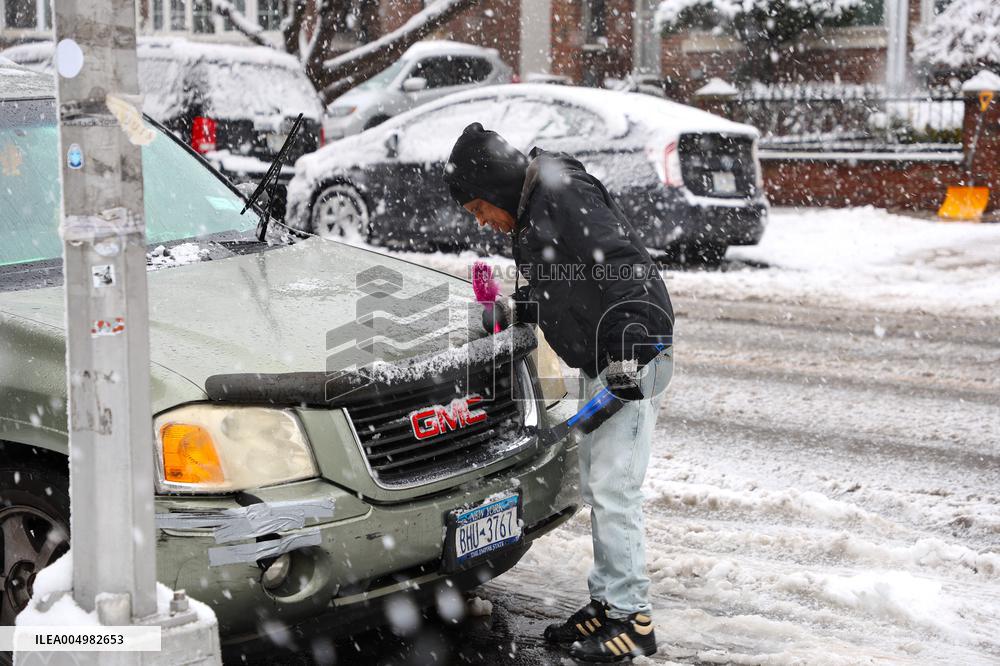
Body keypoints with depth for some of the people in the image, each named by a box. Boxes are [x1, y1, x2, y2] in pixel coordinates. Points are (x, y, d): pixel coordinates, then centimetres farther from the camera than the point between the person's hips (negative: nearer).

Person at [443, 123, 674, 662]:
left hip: (632, 359, -11)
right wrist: (516, 314, 18)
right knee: (595, 487, 14)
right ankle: (607, 602, 23)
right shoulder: (531, 211, 15)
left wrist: (626, 355, -27)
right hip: (600, 363, 11)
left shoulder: (566, 195, -16)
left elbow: (622, 268, -24)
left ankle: (633, 618, -1)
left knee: (612, 490, -9)